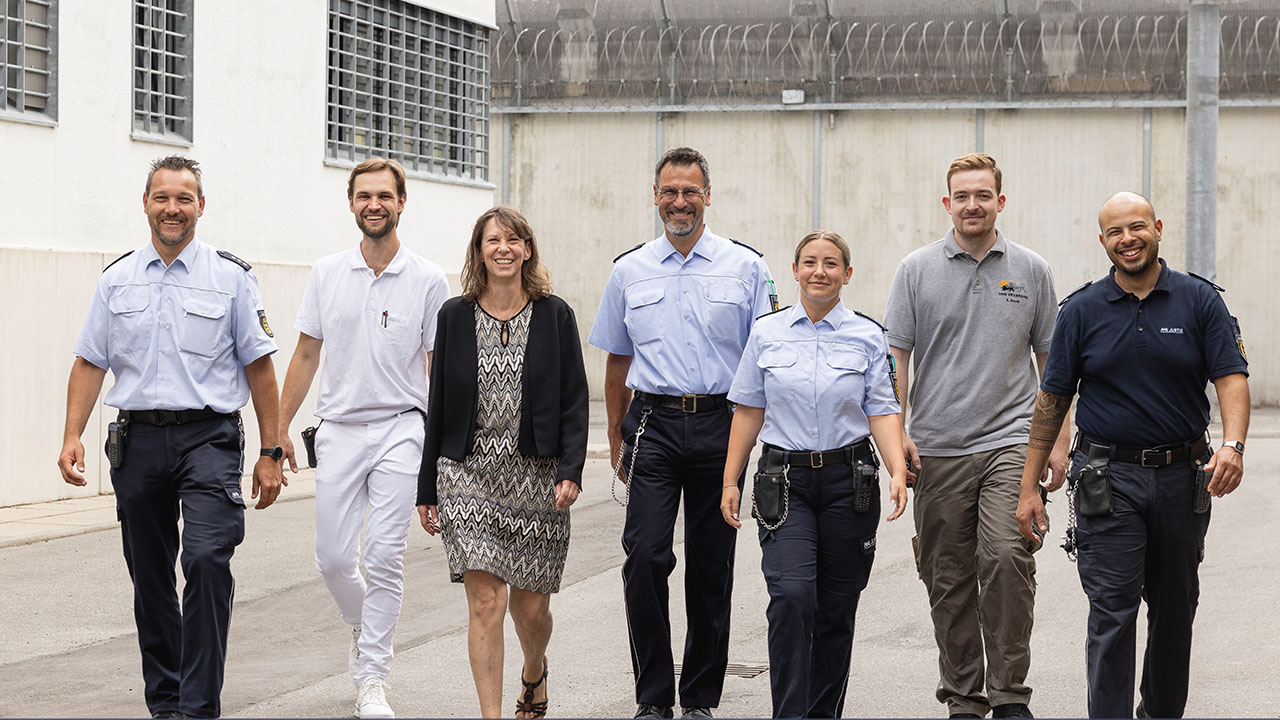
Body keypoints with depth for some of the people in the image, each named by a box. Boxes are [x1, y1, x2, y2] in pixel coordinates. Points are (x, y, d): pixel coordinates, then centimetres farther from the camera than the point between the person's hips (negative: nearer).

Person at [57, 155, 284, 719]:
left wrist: (270, 453, 0)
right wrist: (72, 436, -1)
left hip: (209, 438, -3)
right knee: (149, 578, 9)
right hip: (138, 438, 4)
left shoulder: (231, 277, 2)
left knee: (206, 559, -20)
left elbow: (259, 367, 3)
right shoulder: (117, 280, 10)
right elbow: (90, 363, 11)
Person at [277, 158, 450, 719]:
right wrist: (280, 427, 8)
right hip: (338, 429, 3)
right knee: (333, 558, 3)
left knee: (384, 556, -9)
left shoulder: (428, 281, 0)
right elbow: (306, 355, 12)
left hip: (400, 429, -3)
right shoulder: (326, 274, 7)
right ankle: (363, 626, 35)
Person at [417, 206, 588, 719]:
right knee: (486, 603, -10)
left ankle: (534, 672, 40)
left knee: (530, 607, 7)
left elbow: (574, 402, 1)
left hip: (536, 478, 0)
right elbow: (438, 404, 8)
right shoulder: (455, 316, 5)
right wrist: (427, 488, 7)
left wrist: (570, 471, -12)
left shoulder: (554, 316, 2)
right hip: (469, 475, 0)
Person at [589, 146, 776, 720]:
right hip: (654, 424, 0)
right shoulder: (628, 271, 9)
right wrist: (616, 441, 15)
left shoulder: (745, 267, 5)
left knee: (711, 567, 4)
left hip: (721, 426, 0)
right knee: (645, 556, -12)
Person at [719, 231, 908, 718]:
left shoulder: (867, 336, 3)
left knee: (836, 608, 6)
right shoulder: (767, 334, 5)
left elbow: (882, 411, 1)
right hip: (785, 480, -1)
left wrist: (898, 471, -13)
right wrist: (730, 481, 5)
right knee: (791, 596, -17)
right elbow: (749, 410, 9)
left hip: (849, 480, 1)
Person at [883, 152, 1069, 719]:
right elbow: (896, 356, 4)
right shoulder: (917, 270, 5)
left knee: (1007, 557, -19)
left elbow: (1051, 361, 12)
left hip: (1010, 441, -1)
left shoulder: (1031, 271, 7)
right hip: (937, 449, 1)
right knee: (949, 580, 6)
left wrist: (1059, 440, 7)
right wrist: (897, 432, -6)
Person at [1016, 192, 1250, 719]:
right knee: (1112, 615, -9)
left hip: (1182, 475, 1)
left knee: (1175, 609, 13)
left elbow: (1231, 377, -6)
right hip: (1110, 479, -1)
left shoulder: (1200, 300, 1)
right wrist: (1029, 486, 2)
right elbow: (1052, 400, 5)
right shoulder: (1082, 310, 2)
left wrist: (1232, 445, -26)